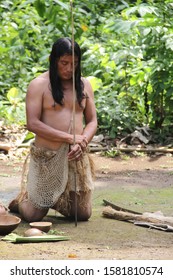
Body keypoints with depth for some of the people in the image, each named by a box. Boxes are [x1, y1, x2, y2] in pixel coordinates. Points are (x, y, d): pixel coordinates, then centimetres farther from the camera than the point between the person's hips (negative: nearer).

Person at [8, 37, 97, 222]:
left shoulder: (84, 85, 8)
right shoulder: (39, 85, -6)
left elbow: (92, 121, 9)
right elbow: (32, 124, -14)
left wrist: (82, 143, -13)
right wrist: (70, 138, -18)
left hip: (76, 157, 4)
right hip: (47, 157, -4)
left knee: (83, 215, 6)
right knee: (33, 215, 0)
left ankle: (55, 200, 35)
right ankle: (23, 199, 35)